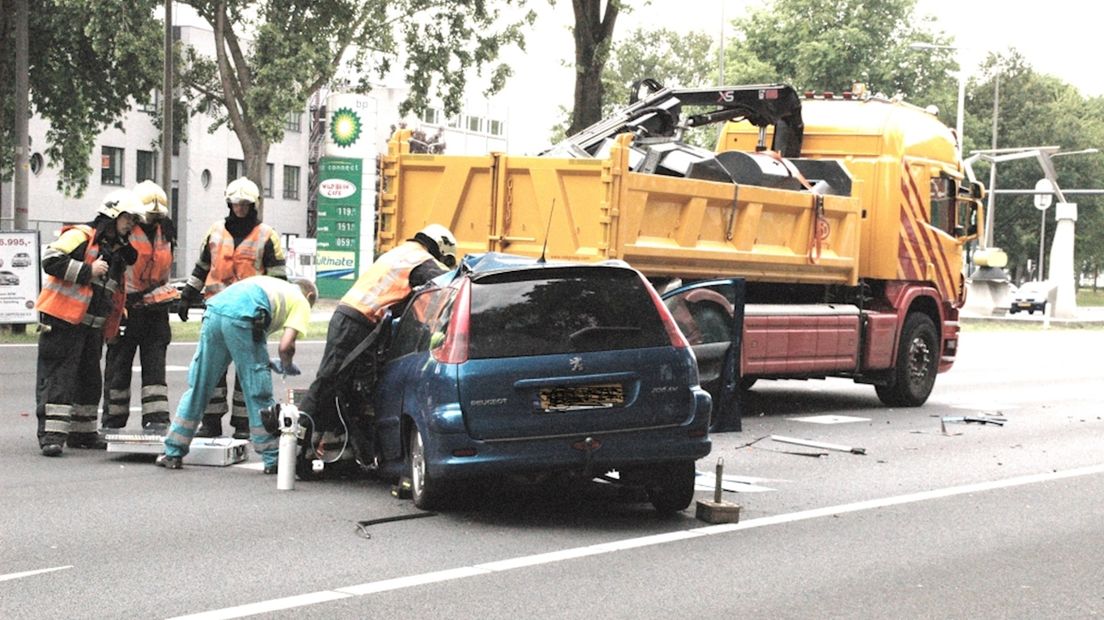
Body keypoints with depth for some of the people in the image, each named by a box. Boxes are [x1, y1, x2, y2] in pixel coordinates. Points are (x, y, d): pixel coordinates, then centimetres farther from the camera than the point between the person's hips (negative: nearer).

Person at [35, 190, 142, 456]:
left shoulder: (117, 251, 18)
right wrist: (87, 271, -20)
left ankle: (82, 433, 24)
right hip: (63, 322, -9)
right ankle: (51, 434, -11)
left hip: (93, 326, 9)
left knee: (89, 379, 14)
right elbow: (51, 260, -20)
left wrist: (115, 315, 16)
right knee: (58, 377, -9)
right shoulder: (81, 236, -9)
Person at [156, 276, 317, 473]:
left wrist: (267, 363, 37)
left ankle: (172, 453, 18)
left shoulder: (272, 284, 39)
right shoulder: (301, 301, 21)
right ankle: (272, 460, 13)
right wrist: (287, 367, 27)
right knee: (258, 394, 5)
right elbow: (285, 346, 5)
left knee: (198, 387, 14)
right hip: (242, 318, -6)